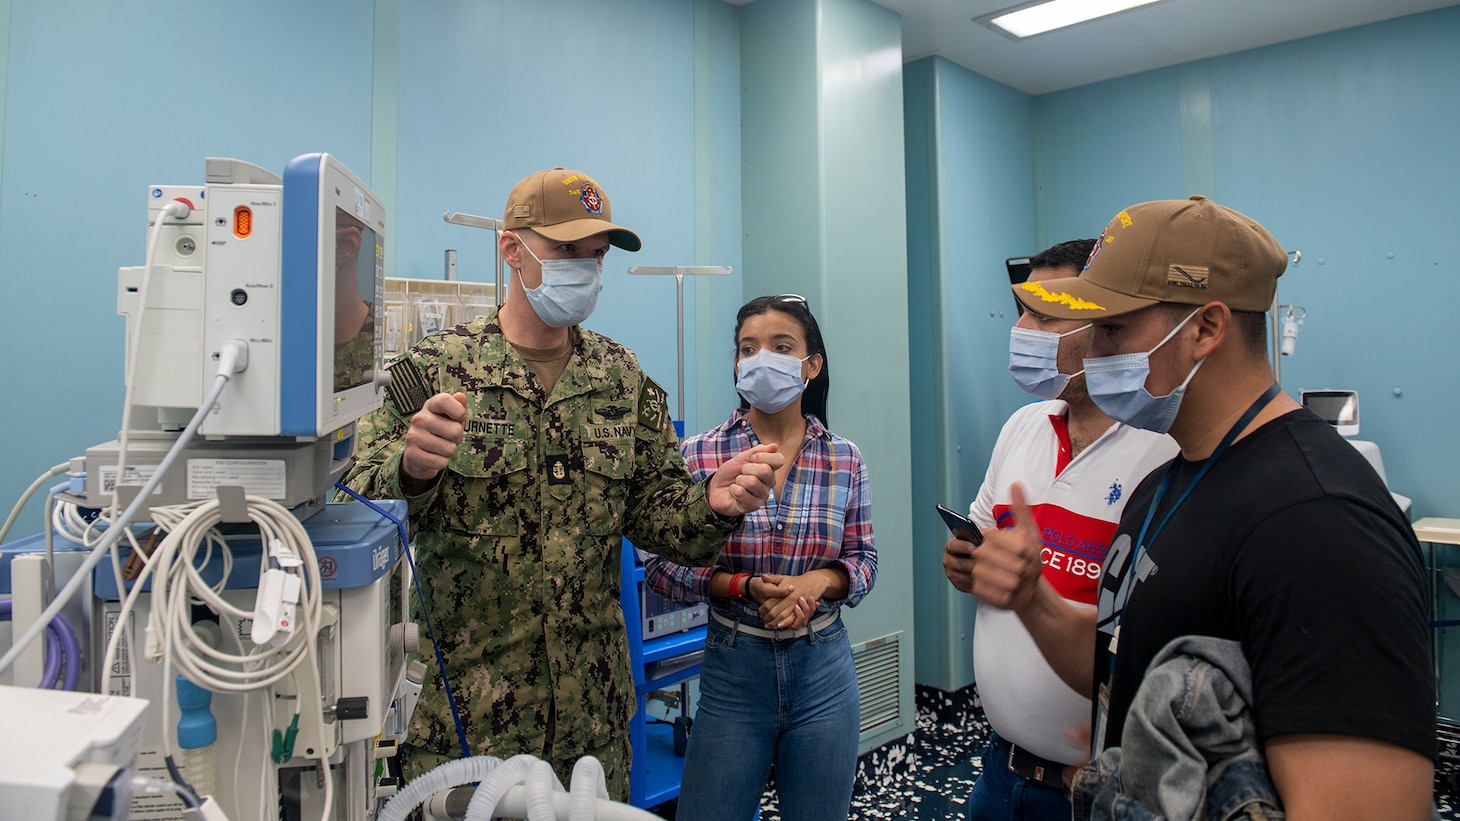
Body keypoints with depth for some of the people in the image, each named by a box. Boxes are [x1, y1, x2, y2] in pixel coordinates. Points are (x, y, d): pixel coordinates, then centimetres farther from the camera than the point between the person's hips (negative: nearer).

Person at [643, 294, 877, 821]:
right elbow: (661, 566, -5)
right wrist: (744, 586, -19)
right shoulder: (698, 456, -7)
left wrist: (819, 581, -14)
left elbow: (863, 560, 7)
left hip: (823, 668, 2)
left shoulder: (844, 460, -1)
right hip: (733, 665, -1)